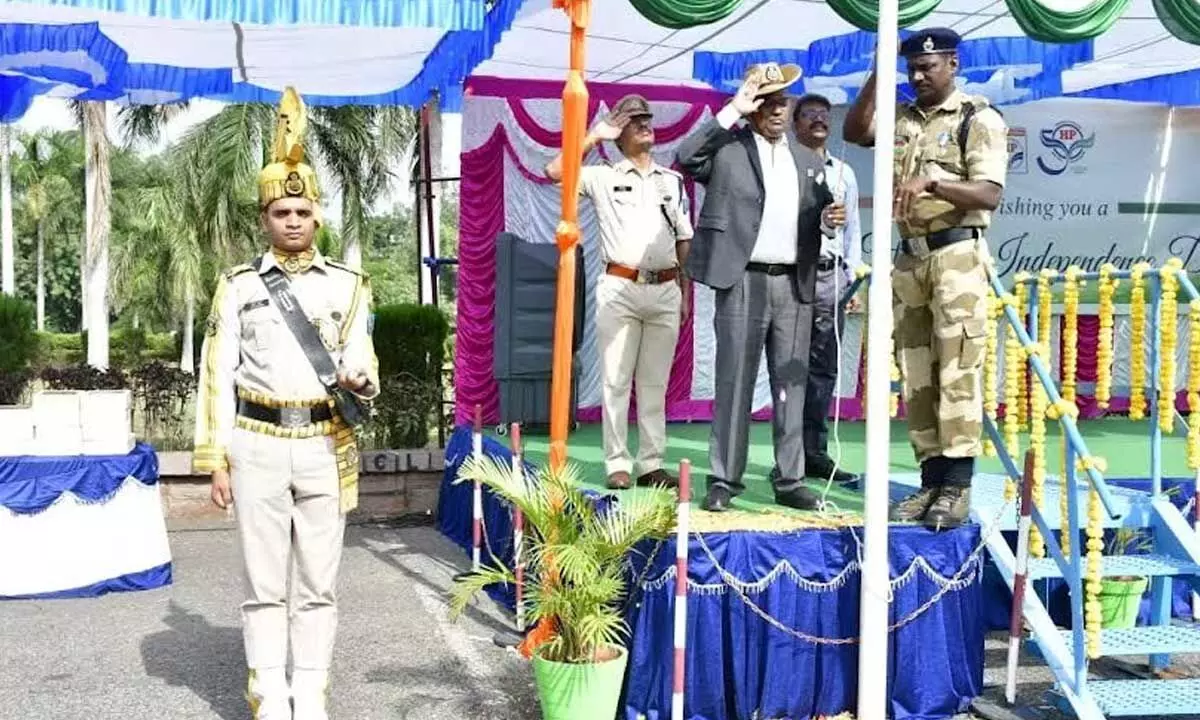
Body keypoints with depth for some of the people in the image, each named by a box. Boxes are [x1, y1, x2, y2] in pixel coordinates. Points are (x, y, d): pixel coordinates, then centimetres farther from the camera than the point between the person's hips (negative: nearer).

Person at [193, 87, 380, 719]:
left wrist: (360, 380, -21)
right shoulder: (237, 286, 4)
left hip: (326, 446, 1)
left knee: (318, 582, 6)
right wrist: (216, 460, -3)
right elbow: (218, 377, 2)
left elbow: (361, 360, 4)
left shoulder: (347, 283, 7)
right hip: (258, 446, -1)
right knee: (264, 584, 4)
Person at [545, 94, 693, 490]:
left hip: (665, 290, 3)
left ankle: (651, 464, 10)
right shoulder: (604, 177, 5)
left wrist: (685, 291, 11)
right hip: (620, 289, -3)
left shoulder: (673, 180, 16)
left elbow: (684, 240, 17)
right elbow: (554, 171, -10)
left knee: (655, 382, 6)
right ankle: (617, 464, 2)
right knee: (617, 379, -2)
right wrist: (595, 135, -5)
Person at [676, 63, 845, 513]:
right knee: (734, 382, -1)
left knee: (791, 386, 8)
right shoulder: (727, 148, 2)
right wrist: (732, 111, -14)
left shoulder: (809, 161, 17)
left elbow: (817, 220, 21)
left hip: (794, 285, 5)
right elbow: (685, 157, -17)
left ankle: (790, 481, 15)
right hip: (743, 281, -4)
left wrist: (829, 218, -3)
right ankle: (724, 480, 6)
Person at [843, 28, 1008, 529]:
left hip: (956, 256, -6)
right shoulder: (902, 118, 16)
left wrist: (931, 181, -25)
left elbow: (989, 193, -12)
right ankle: (931, 481, 12)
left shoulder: (979, 118, -3)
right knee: (917, 375, 6)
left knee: (956, 372, -8)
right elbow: (854, 132, 5)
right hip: (909, 258, 6)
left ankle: (957, 485, -5)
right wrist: (876, 75, -1)